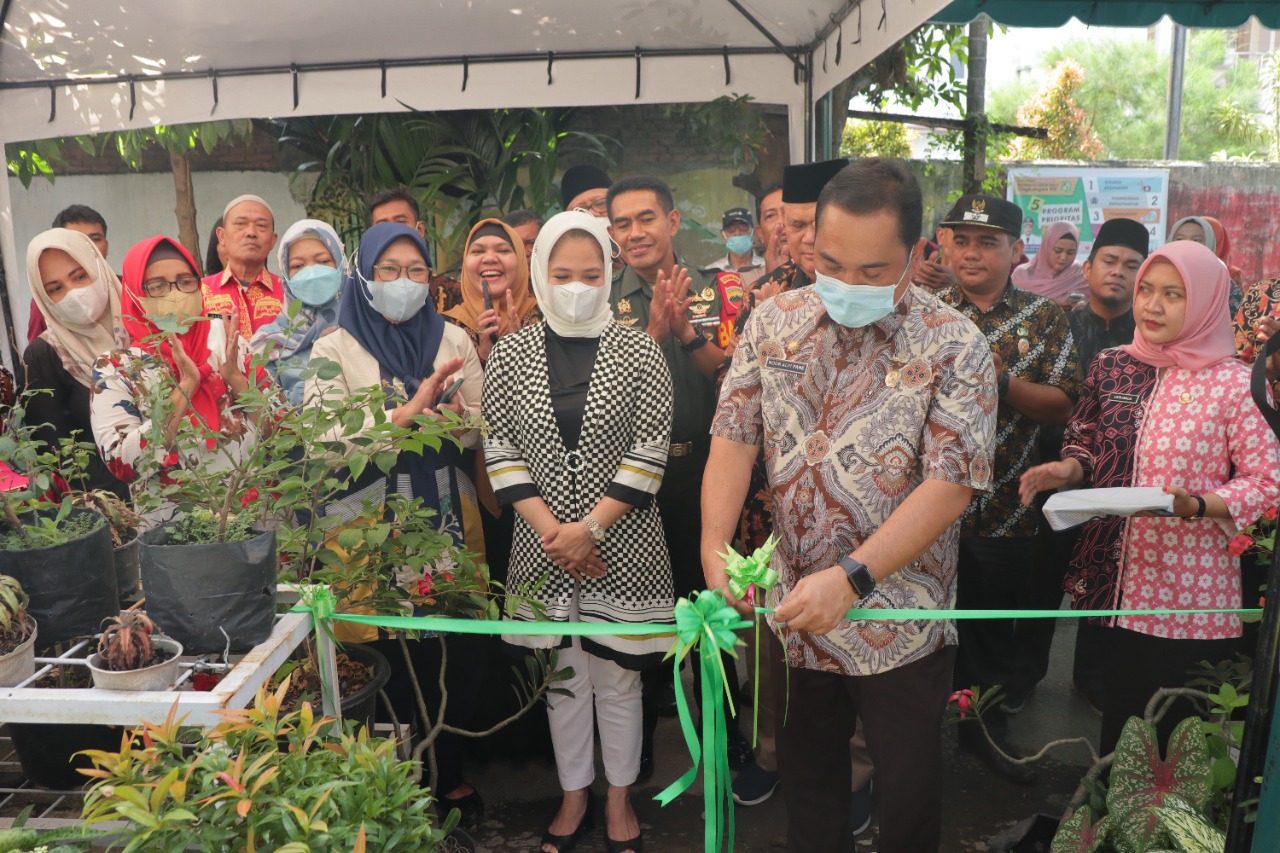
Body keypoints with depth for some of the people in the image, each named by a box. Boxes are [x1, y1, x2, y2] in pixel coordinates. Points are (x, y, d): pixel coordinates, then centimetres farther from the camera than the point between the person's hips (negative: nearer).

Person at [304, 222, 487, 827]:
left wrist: (447, 415, -15)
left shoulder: (452, 339, 8)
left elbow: (479, 429, 6)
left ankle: (451, 772, 30)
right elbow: (326, 439, -14)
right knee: (394, 656, 7)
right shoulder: (335, 349, -1)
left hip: (448, 516, 3)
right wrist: (411, 409, -19)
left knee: (456, 649, 7)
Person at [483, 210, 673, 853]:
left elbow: (651, 453, -8)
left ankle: (619, 797, 33)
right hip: (544, 549, 2)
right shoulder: (510, 354, 2)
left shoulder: (641, 352, -3)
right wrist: (550, 529, -11)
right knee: (562, 677, 15)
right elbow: (500, 451, -1)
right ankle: (574, 796, 36)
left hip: (622, 548, -1)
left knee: (618, 677, 10)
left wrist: (589, 527, -13)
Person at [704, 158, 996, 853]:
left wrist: (850, 579, -27)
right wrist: (714, 547, -15)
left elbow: (950, 484, -18)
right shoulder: (773, 322, 0)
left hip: (899, 625, -3)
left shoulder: (954, 346, -12)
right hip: (789, 614, 4)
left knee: (907, 796, 15)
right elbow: (734, 438, -2)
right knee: (806, 778, 23)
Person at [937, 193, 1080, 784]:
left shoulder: (1043, 317, 3)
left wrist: (1001, 380, -19)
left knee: (994, 628, 15)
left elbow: (1063, 404, -4)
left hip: (1003, 508, 1)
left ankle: (986, 727, 37)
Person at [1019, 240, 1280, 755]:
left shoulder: (1234, 384, -10)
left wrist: (1194, 506, -24)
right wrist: (1066, 469, -8)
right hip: (1115, 581, 4)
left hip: (1189, 595, -4)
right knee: (1116, 712, 19)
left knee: (1179, 730, 9)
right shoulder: (1111, 367, 3)